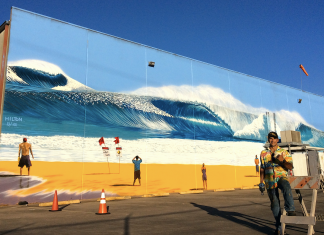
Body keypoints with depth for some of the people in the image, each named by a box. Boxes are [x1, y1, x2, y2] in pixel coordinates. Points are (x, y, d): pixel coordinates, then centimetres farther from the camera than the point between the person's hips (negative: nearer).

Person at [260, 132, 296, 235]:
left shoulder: (284, 153, 4)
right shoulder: (264, 153, 11)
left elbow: (290, 167, -4)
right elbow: (262, 169, 15)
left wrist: (281, 161, -23)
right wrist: (261, 182, 10)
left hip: (281, 177, -2)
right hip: (270, 181, 2)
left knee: (286, 187, -38)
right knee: (274, 204, 4)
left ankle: (290, 210, -36)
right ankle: (279, 226, 15)